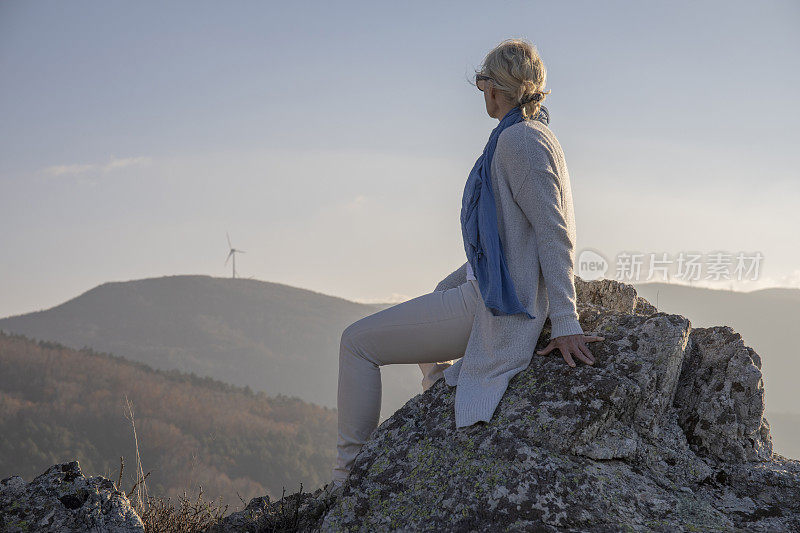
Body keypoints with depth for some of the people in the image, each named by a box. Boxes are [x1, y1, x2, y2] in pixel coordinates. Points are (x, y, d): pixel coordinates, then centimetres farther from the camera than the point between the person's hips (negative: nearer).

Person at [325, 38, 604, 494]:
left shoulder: (519, 140, -17)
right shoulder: (534, 136, 14)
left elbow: (554, 233, -23)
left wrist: (566, 324, -27)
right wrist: (451, 286, 24)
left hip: (494, 305, -11)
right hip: (492, 290, 11)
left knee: (358, 341, -2)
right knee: (420, 332, 39)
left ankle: (349, 475, 6)